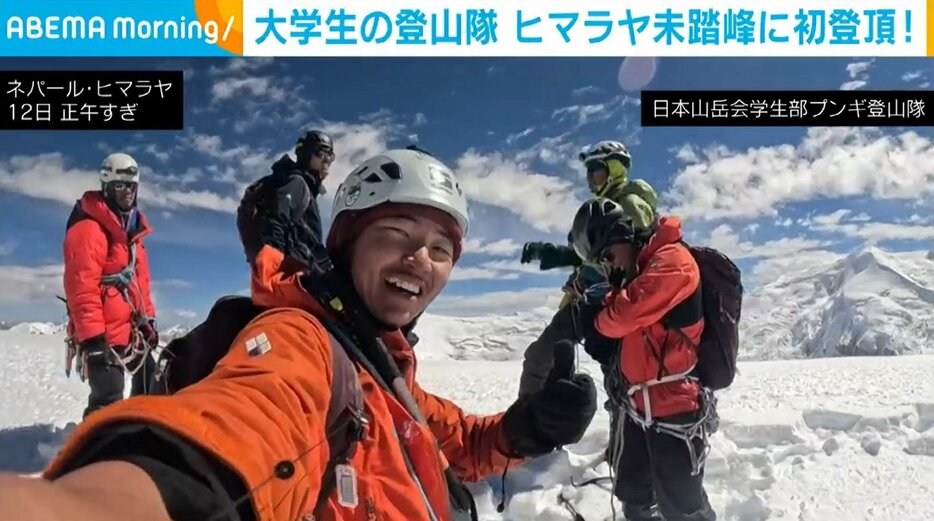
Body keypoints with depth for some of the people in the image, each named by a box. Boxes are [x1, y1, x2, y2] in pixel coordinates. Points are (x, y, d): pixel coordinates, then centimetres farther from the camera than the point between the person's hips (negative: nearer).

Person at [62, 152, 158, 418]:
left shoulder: (132, 227, 16)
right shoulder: (88, 227, -14)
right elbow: (81, 285, -22)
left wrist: (147, 319, 18)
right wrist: (91, 336, -26)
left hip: (130, 329, 10)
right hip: (102, 333, -10)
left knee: (149, 385, 20)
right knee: (108, 399, -13)